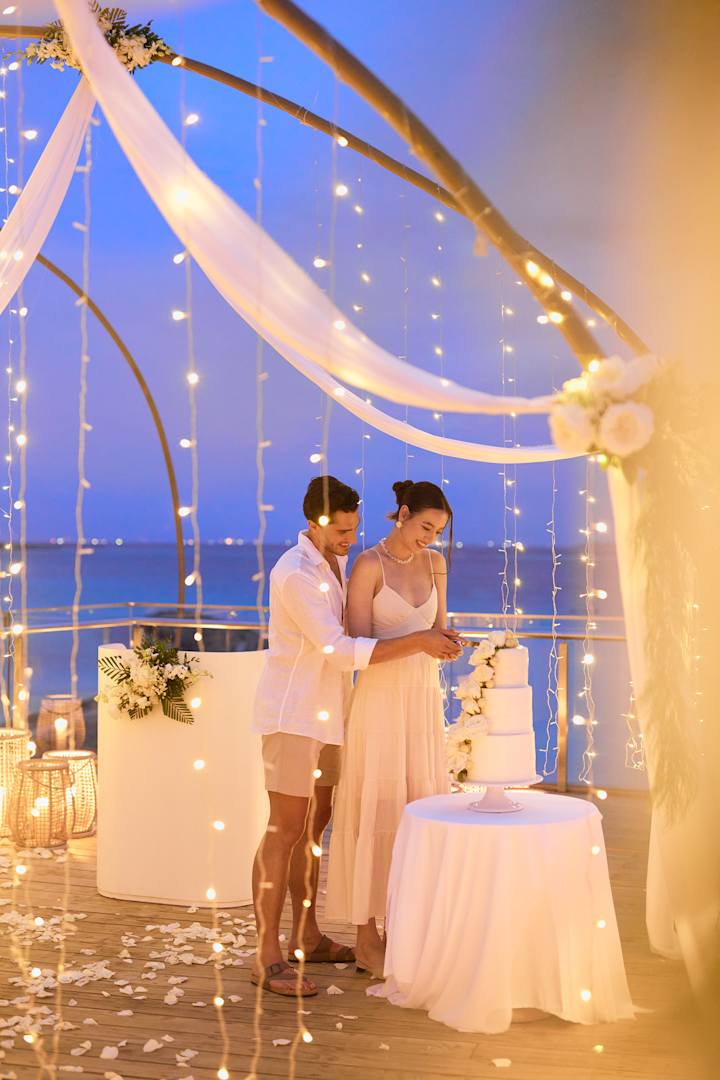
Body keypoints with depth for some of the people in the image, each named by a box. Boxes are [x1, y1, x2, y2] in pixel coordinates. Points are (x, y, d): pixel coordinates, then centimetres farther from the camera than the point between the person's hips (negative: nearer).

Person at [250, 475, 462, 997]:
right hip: (293, 715, -9)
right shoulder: (296, 574, -20)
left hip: (325, 714, 9)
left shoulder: (338, 561, 9)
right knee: (285, 831, -7)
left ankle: (307, 937, 25)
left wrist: (430, 638, 4)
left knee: (314, 825, 14)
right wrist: (416, 642, -24)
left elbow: (359, 628, 18)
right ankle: (268, 958, -2)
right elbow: (341, 651, -25)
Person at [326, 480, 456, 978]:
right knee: (376, 810, -2)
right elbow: (358, 645, -13)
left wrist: (444, 639, -12)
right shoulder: (369, 565, -11)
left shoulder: (435, 562, 8)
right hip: (380, 698, -6)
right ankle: (367, 939, 9)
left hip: (424, 697, 6)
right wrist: (417, 640, -25)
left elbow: (438, 629, 11)